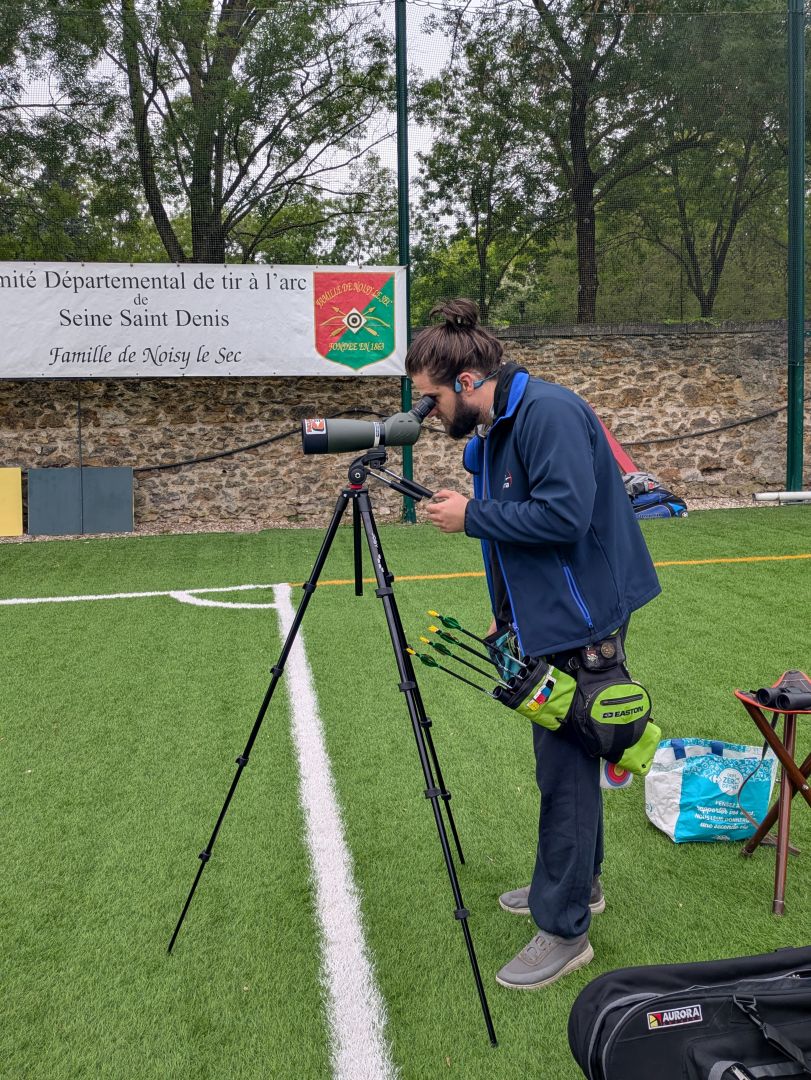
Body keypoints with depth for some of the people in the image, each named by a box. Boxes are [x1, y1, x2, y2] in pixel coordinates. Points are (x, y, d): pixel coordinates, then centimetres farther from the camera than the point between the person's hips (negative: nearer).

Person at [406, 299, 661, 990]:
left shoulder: (548, 411, -18)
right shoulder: (492, 433, 12)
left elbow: (564, 513, -28)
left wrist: (471, 516, -17)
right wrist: (506, 615, 16)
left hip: (585, 615, -10)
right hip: (549, 617, 10)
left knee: (566, 764, -3)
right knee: (565, 757, 20)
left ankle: (564, 931, 10)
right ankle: (578, 881, 38)